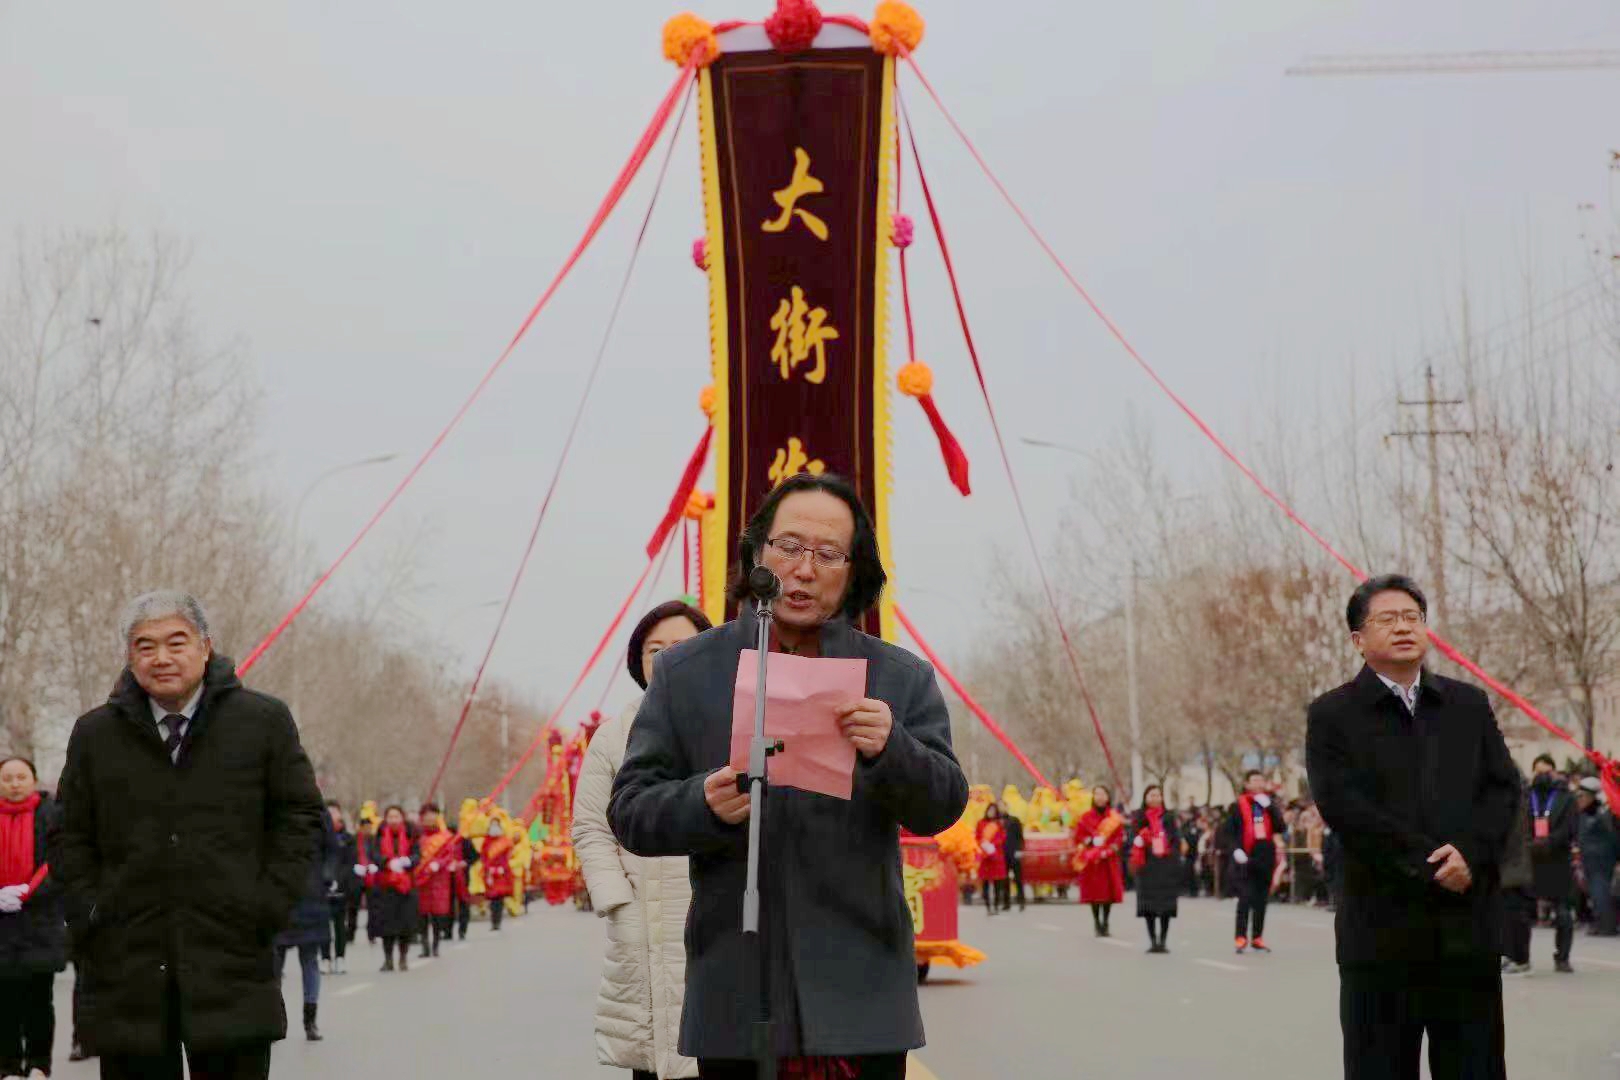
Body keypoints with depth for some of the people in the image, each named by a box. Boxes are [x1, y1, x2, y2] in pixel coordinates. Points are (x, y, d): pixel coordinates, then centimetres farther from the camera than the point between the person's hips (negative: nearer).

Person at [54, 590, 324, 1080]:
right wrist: (88, 916, 2)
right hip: (127, 962, 2)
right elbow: (72, 837, 14)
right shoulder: (95, 734, 9)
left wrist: (270, 906, -3)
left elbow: (301, 814, 6)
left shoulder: (264, 721, 3)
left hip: (232, 958, -2)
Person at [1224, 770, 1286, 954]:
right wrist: (1235, 850, -13)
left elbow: (1280, 828, 0)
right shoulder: (1238, 806, 1)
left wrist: (1269, 806, -8)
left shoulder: (1270, 804, 12)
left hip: (1266, 858, 4)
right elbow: (1229, 832, 1)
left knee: (1261, 899, 8)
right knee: (1245, 897, -11)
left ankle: (1257, 937, 15)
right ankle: (1241, 938, -9)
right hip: (1246, 858, -4)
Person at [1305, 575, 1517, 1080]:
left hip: (1469, 925, 3)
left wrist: (1470, 853, -12)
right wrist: (1427, 863, -14)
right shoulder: (1332, 715, 2)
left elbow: (1503, 787, 6)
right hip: (1382, 924, -3)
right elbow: (1342, 805, -10)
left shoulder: (1469, 705, 14)